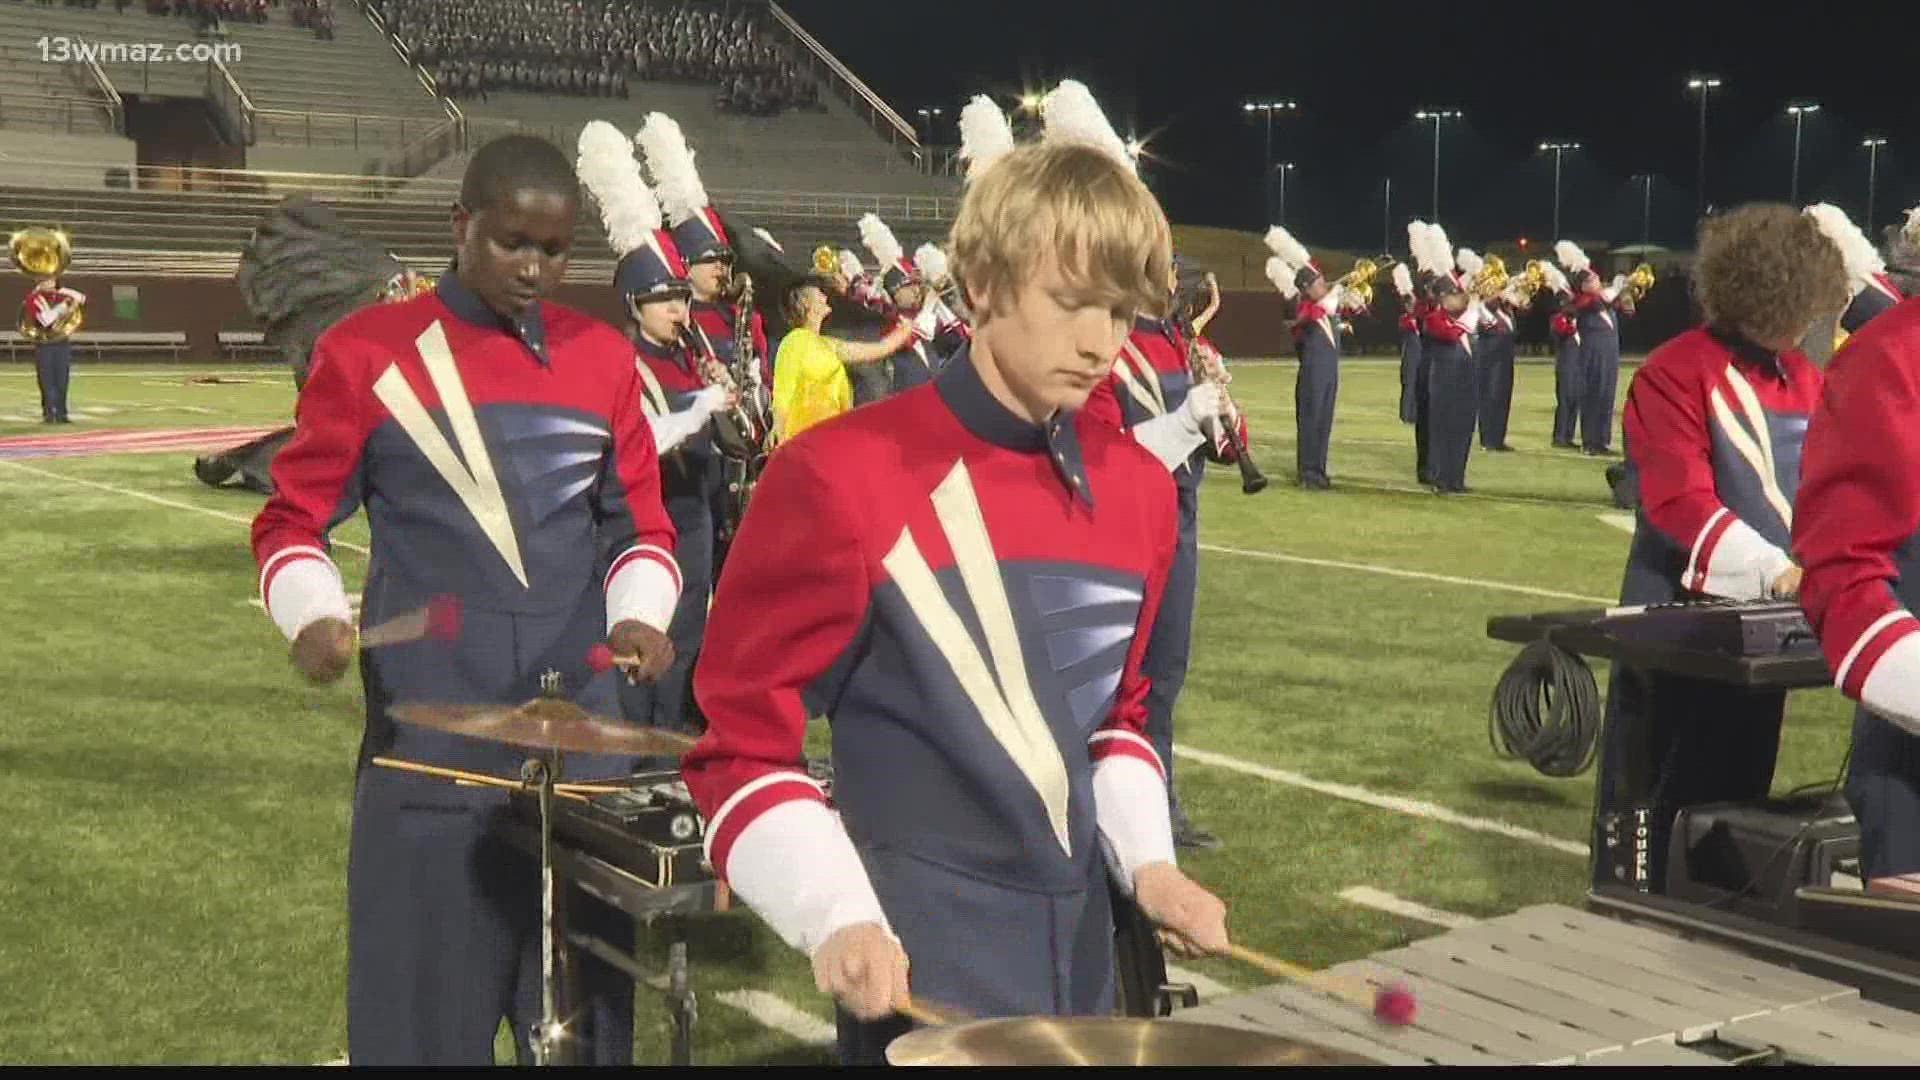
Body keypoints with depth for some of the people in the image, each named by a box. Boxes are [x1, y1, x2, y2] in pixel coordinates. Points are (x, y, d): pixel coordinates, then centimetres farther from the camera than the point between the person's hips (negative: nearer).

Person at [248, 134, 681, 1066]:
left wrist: (641, 614, -7)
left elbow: (641, 527, 13)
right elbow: (292, 520, 3)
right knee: (423, 1008, 5)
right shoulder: (366, 351, -3)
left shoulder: (604, 358, 6)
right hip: (428, 739, -3)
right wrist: (314, 616, -16)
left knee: (585, 1010, 11)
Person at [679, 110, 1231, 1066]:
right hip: (917, 962, -5)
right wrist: (837, 918, -20)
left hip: (1078, 946, 6)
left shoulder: (1139, 488, 4)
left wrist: (1146, 859, 3)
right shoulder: (842, 475, -14)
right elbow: (739, 736, -9)